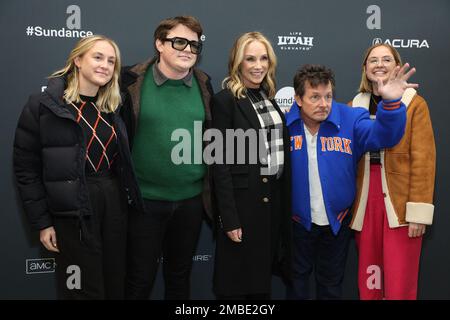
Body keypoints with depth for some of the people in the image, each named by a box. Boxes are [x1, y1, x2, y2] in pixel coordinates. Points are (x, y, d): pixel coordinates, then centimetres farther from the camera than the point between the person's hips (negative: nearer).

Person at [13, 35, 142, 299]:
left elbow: (122, 161, 10)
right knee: (85, 289, 8)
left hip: (115, 201, 5)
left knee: (116, 285, 16)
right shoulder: (42, 106, -8)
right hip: (73, 211, -5)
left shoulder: (113, 107, 8)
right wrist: (42, 222, -9)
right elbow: (26, 169, -8)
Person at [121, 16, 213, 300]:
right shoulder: (133, 83, -9)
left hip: (191, 199, 3)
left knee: (180, 276, 19)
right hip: (145, 198, -3)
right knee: (140, 279, 10)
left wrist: (211, 191, 9)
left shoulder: (203, 85, 2)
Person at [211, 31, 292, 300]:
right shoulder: (224, 101, -9)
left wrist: (283, 201, 11)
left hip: (273, 199, 7)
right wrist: (229, 218, -17)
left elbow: (280, 152, 14)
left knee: (263, 279, 17)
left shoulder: (270, 99, 13)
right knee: (238, 283, 7)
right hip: (242, 201, -7)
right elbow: (221, 163, -13)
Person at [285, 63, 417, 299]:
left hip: (337, 220, 1)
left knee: (332, 282, 22)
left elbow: (383, 136, -23)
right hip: (298, 220, -1)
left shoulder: (350, 119, -13)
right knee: (297, 280, 21)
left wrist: (390, 103, -41)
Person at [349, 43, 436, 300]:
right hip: (365, 200, 3)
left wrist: (418, 210, -12)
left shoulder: (414, 104, -1)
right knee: (368, 281, 10)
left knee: (399, 285, -1)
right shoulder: (355, 106, 10)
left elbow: (423, 159, -6)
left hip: (399, 202, -3)